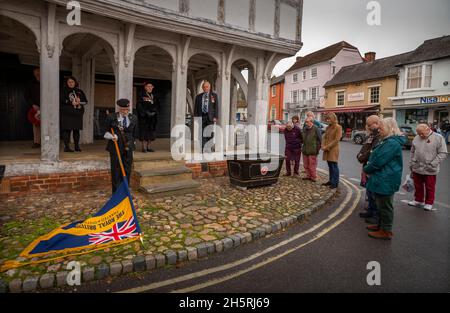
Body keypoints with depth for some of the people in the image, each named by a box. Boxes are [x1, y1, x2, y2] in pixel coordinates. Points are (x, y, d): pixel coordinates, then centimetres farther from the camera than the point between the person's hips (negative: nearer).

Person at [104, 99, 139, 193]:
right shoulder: (111, 117, -1)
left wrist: (131, 142, 7)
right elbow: (105, 132, 5)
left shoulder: (133, 118, 6)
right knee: (116, 170, 1)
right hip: (115, 147, -2)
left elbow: (135, 133, 14)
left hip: (128, 148, 2)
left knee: (127, 170, 6)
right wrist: (111, 136, -13)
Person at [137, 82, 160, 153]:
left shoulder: (154, 97, 14)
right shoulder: (142, 96, -3)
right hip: (144, 118, -5)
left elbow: (157, 106, 16)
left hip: (153, 117, 5)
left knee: (151, 132, 6)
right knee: (144, 132, -6)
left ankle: (148, 147, 13)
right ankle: (144, 147, -1)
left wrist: (155, 112, -1)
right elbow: (139, 107, -8)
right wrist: (147, 113, -15)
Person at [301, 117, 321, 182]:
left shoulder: (316, 129, -9)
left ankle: (314, 177, 9)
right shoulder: (305, 129, 12)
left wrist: (318, 148, -10)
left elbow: (320, 140, -9)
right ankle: (308, 176, 25)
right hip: (305, 150, 7)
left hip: (312, 151, -7)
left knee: (312, 165, -2)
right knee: (306, 165, 13)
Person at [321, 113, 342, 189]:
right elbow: (324, 137, 13)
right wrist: (323, 146, -4)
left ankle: (335, 183, 4)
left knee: (334, 166, -2)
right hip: (327, 150, 7)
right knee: (330, 166, 12)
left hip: (333, 150, -7)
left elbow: (336, 140, -14)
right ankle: (331, 181, 21)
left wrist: (327, 147, -15)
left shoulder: (338, 127, -8)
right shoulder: (328, 127, 14)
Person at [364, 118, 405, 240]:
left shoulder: (392, 143, -22)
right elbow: (377, 158, 18)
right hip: (382, 179, 10)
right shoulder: (388, 141, 13)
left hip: (386, 180, -10)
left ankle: (386, 231, 14)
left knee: (385, 206, 2)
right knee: (381, 205, 20)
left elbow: (378, 161, -24)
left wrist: (366, 169, -8)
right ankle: (382, 225, 34)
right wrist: (368, 169, 5)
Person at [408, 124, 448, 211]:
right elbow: (412, 152, 14)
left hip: (430, 170, -4)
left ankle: (429, 203, 23)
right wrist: (411, 163, 12)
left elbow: (443, 153, -10)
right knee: (418, 186, 15)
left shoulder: (438, 138, -8)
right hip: (417, 168, 4)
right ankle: (418, 201, 32)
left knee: (430, 187, 9)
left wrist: (433, 164, -16)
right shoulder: (416, 138, 5)